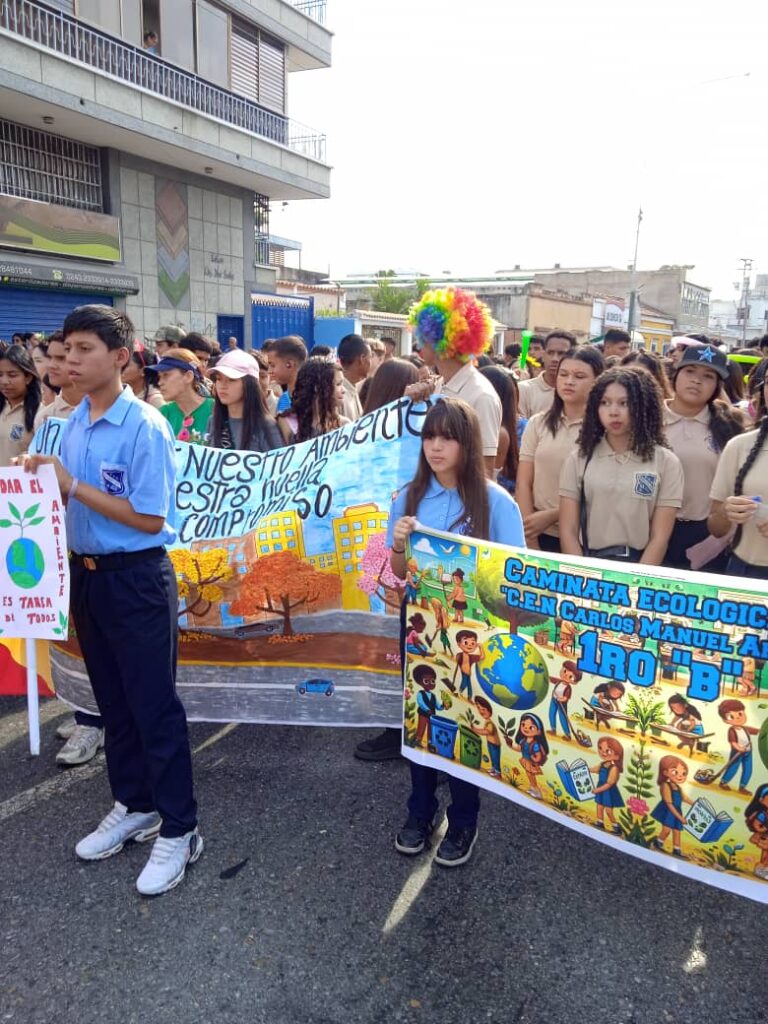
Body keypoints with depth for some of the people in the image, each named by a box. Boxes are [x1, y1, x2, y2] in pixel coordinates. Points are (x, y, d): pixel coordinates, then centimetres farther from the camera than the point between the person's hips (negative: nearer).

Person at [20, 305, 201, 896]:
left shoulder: (145, 426, -17)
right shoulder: (73, 422, 5)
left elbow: (150, 519, -19)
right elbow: (73, 498, 14)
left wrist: (74, 486, -18)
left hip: (137, 579, -7)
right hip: (86, 574, 7)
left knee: (153, 704, 2)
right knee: (113, 700, 18)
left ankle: (179, 829, 18)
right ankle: (134, 807, 36)